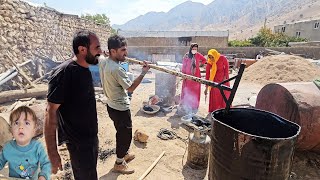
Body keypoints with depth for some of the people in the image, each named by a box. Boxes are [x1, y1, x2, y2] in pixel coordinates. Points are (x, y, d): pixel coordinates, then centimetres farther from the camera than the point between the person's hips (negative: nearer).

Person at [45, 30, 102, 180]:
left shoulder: (85, 69, 2)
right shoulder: (63, 72, -23)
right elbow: (50, 113, -21)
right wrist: (52, 153, -20)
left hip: (92, 136, 8)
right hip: (78, 141, -7)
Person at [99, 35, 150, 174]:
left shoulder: (103, 62, -2)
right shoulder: (117, 69, -29)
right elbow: (130, 88, -23)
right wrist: (143, 73, -19)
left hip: (111, 105, 9)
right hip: (121, 108, -9)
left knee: (121, 133, 26)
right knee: (126, 135, 10)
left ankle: (123, 154, 45)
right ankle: (119, 164, 28)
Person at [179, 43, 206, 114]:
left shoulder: (198, 55, 3)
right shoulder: (186, 56, -5)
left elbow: (204, 60, 20)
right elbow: (183, 66, -3)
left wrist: (200, 63, 4)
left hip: (196, 76, 3)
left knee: (195, 92, 6)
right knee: (187, 92, -1)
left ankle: (194, 107, 18)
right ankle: (185, 107, 9)